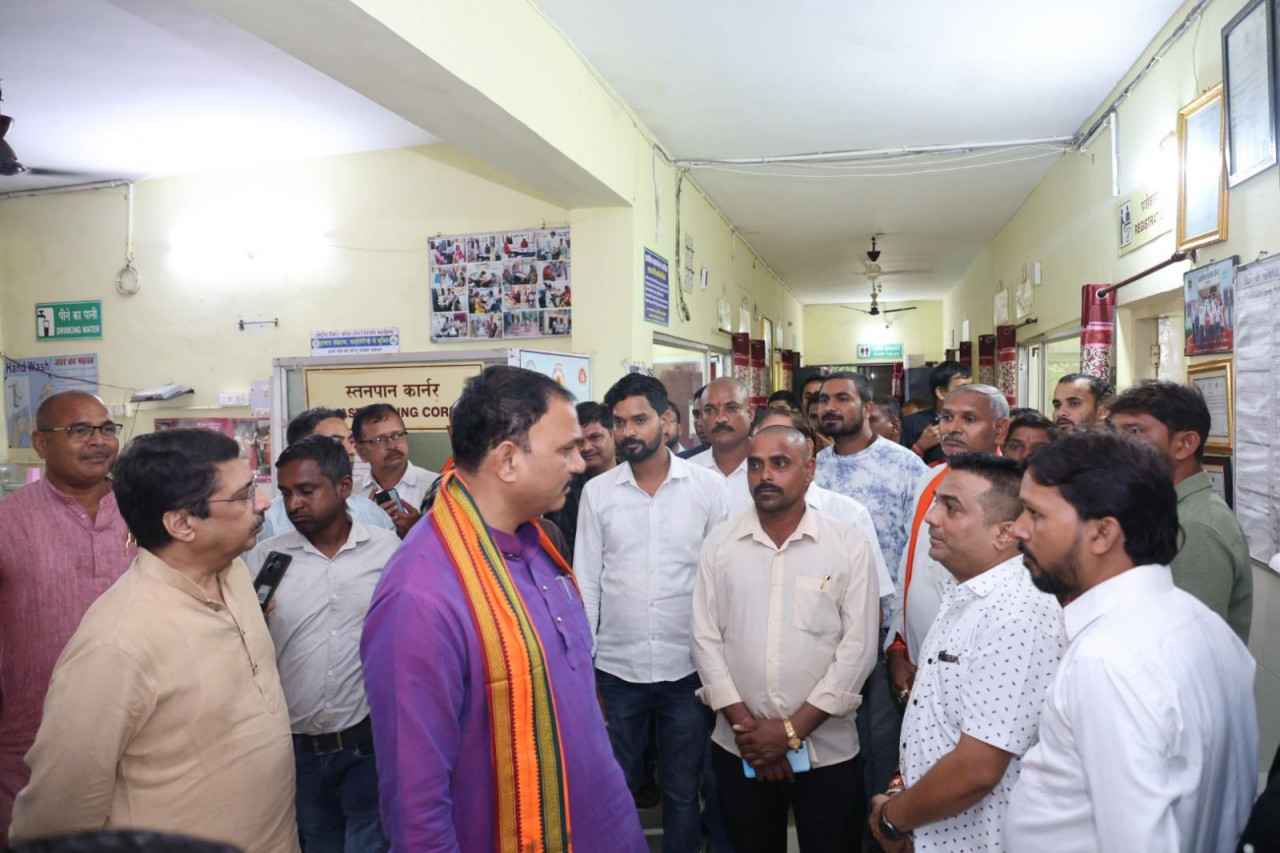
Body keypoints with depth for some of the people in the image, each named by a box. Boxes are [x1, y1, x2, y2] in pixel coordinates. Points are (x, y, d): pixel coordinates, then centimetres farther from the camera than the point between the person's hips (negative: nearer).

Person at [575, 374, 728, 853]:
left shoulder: (709, 486, -5)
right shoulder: (597, 492, -1)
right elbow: (586, 582, 2)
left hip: (688, 667, -1)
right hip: (616, 668, 1)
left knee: (683, 791, 15)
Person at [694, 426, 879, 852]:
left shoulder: (850, 546, -6)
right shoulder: (719, 542, 0)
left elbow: (858, 648, -9)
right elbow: (706, 639, -1)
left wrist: (792, 730, -12)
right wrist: (745, 725, -9)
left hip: (828, 750, -1)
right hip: (740, 748, 2)